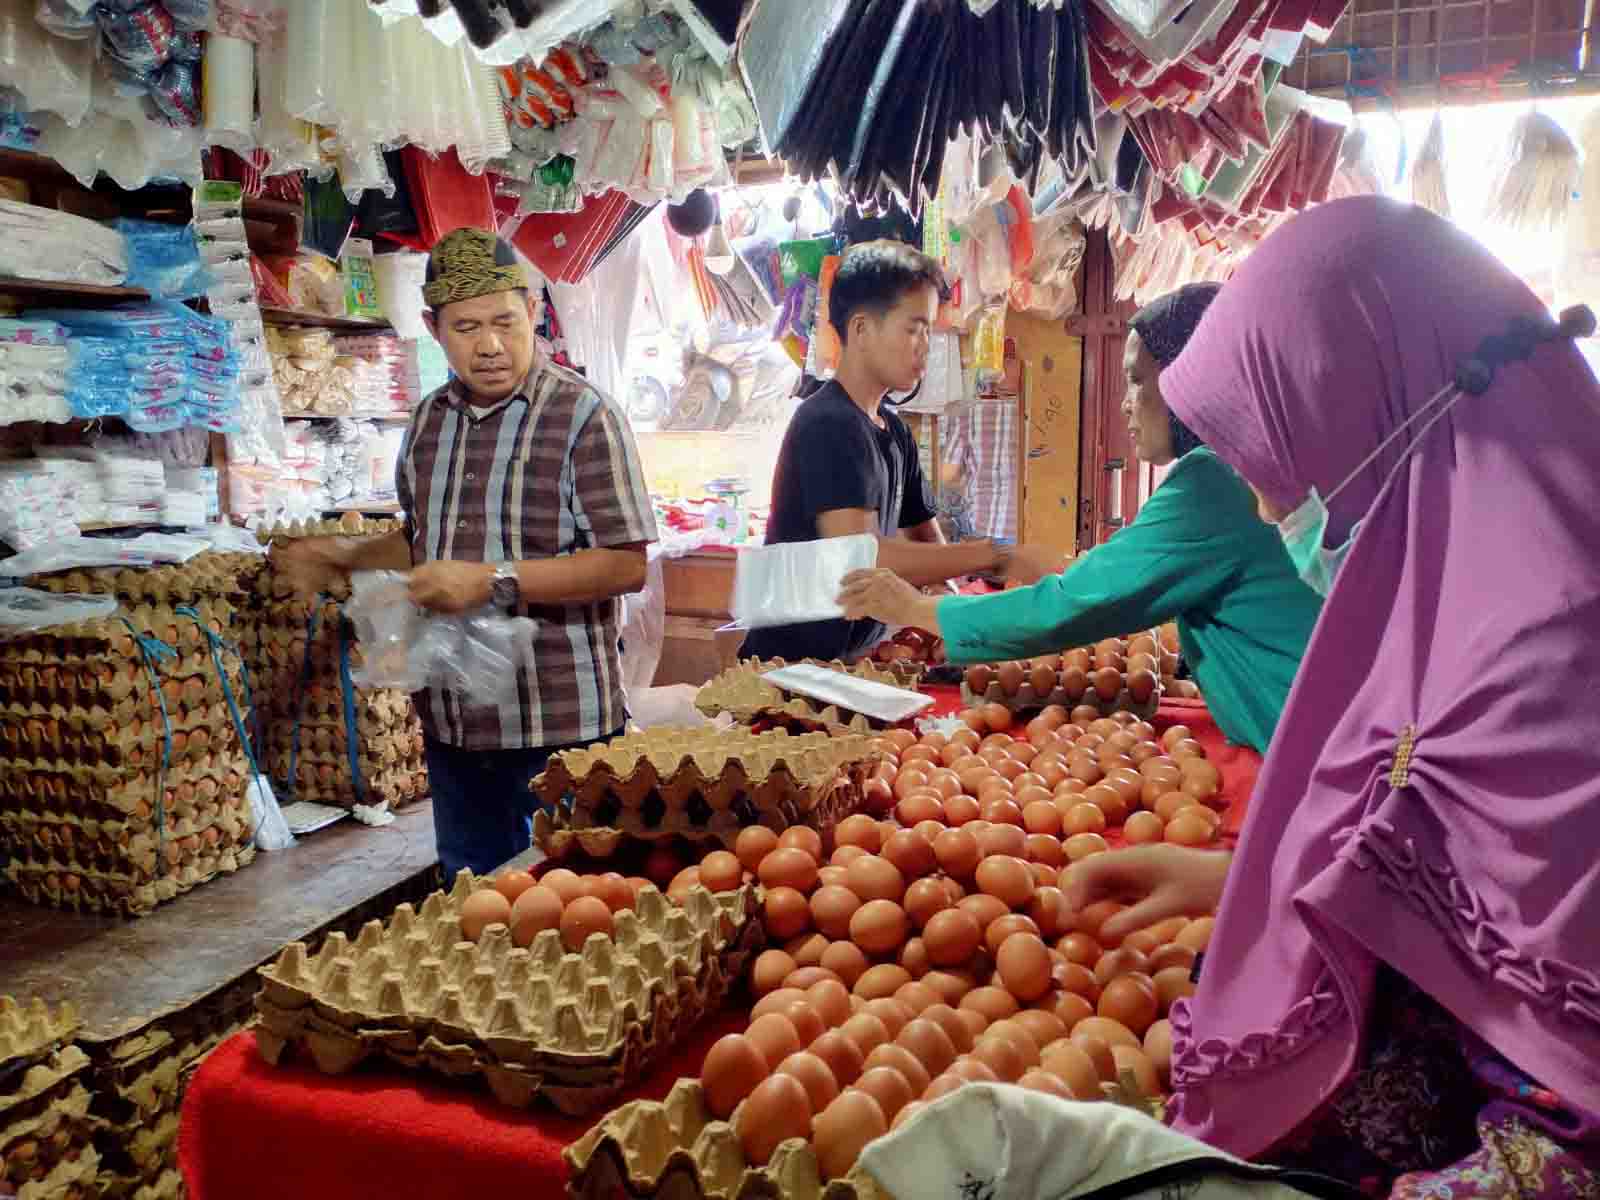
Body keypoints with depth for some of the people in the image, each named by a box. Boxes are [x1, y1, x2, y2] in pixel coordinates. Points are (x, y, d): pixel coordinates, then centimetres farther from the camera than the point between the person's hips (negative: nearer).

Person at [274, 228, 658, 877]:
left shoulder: (585, 417, -12)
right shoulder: (429, 420, 9)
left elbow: (626, 565, -17)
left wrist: (493, 579, -23)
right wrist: (347, 556, 5)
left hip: (561, 726, -6)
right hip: (452, 725, 7)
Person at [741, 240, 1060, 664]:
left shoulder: (895, 431, 13)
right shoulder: (828, 423, -15)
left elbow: (930, 545, 15)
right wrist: (998, 556, -25)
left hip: (856, 659, 8)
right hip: (796, 663, -8)